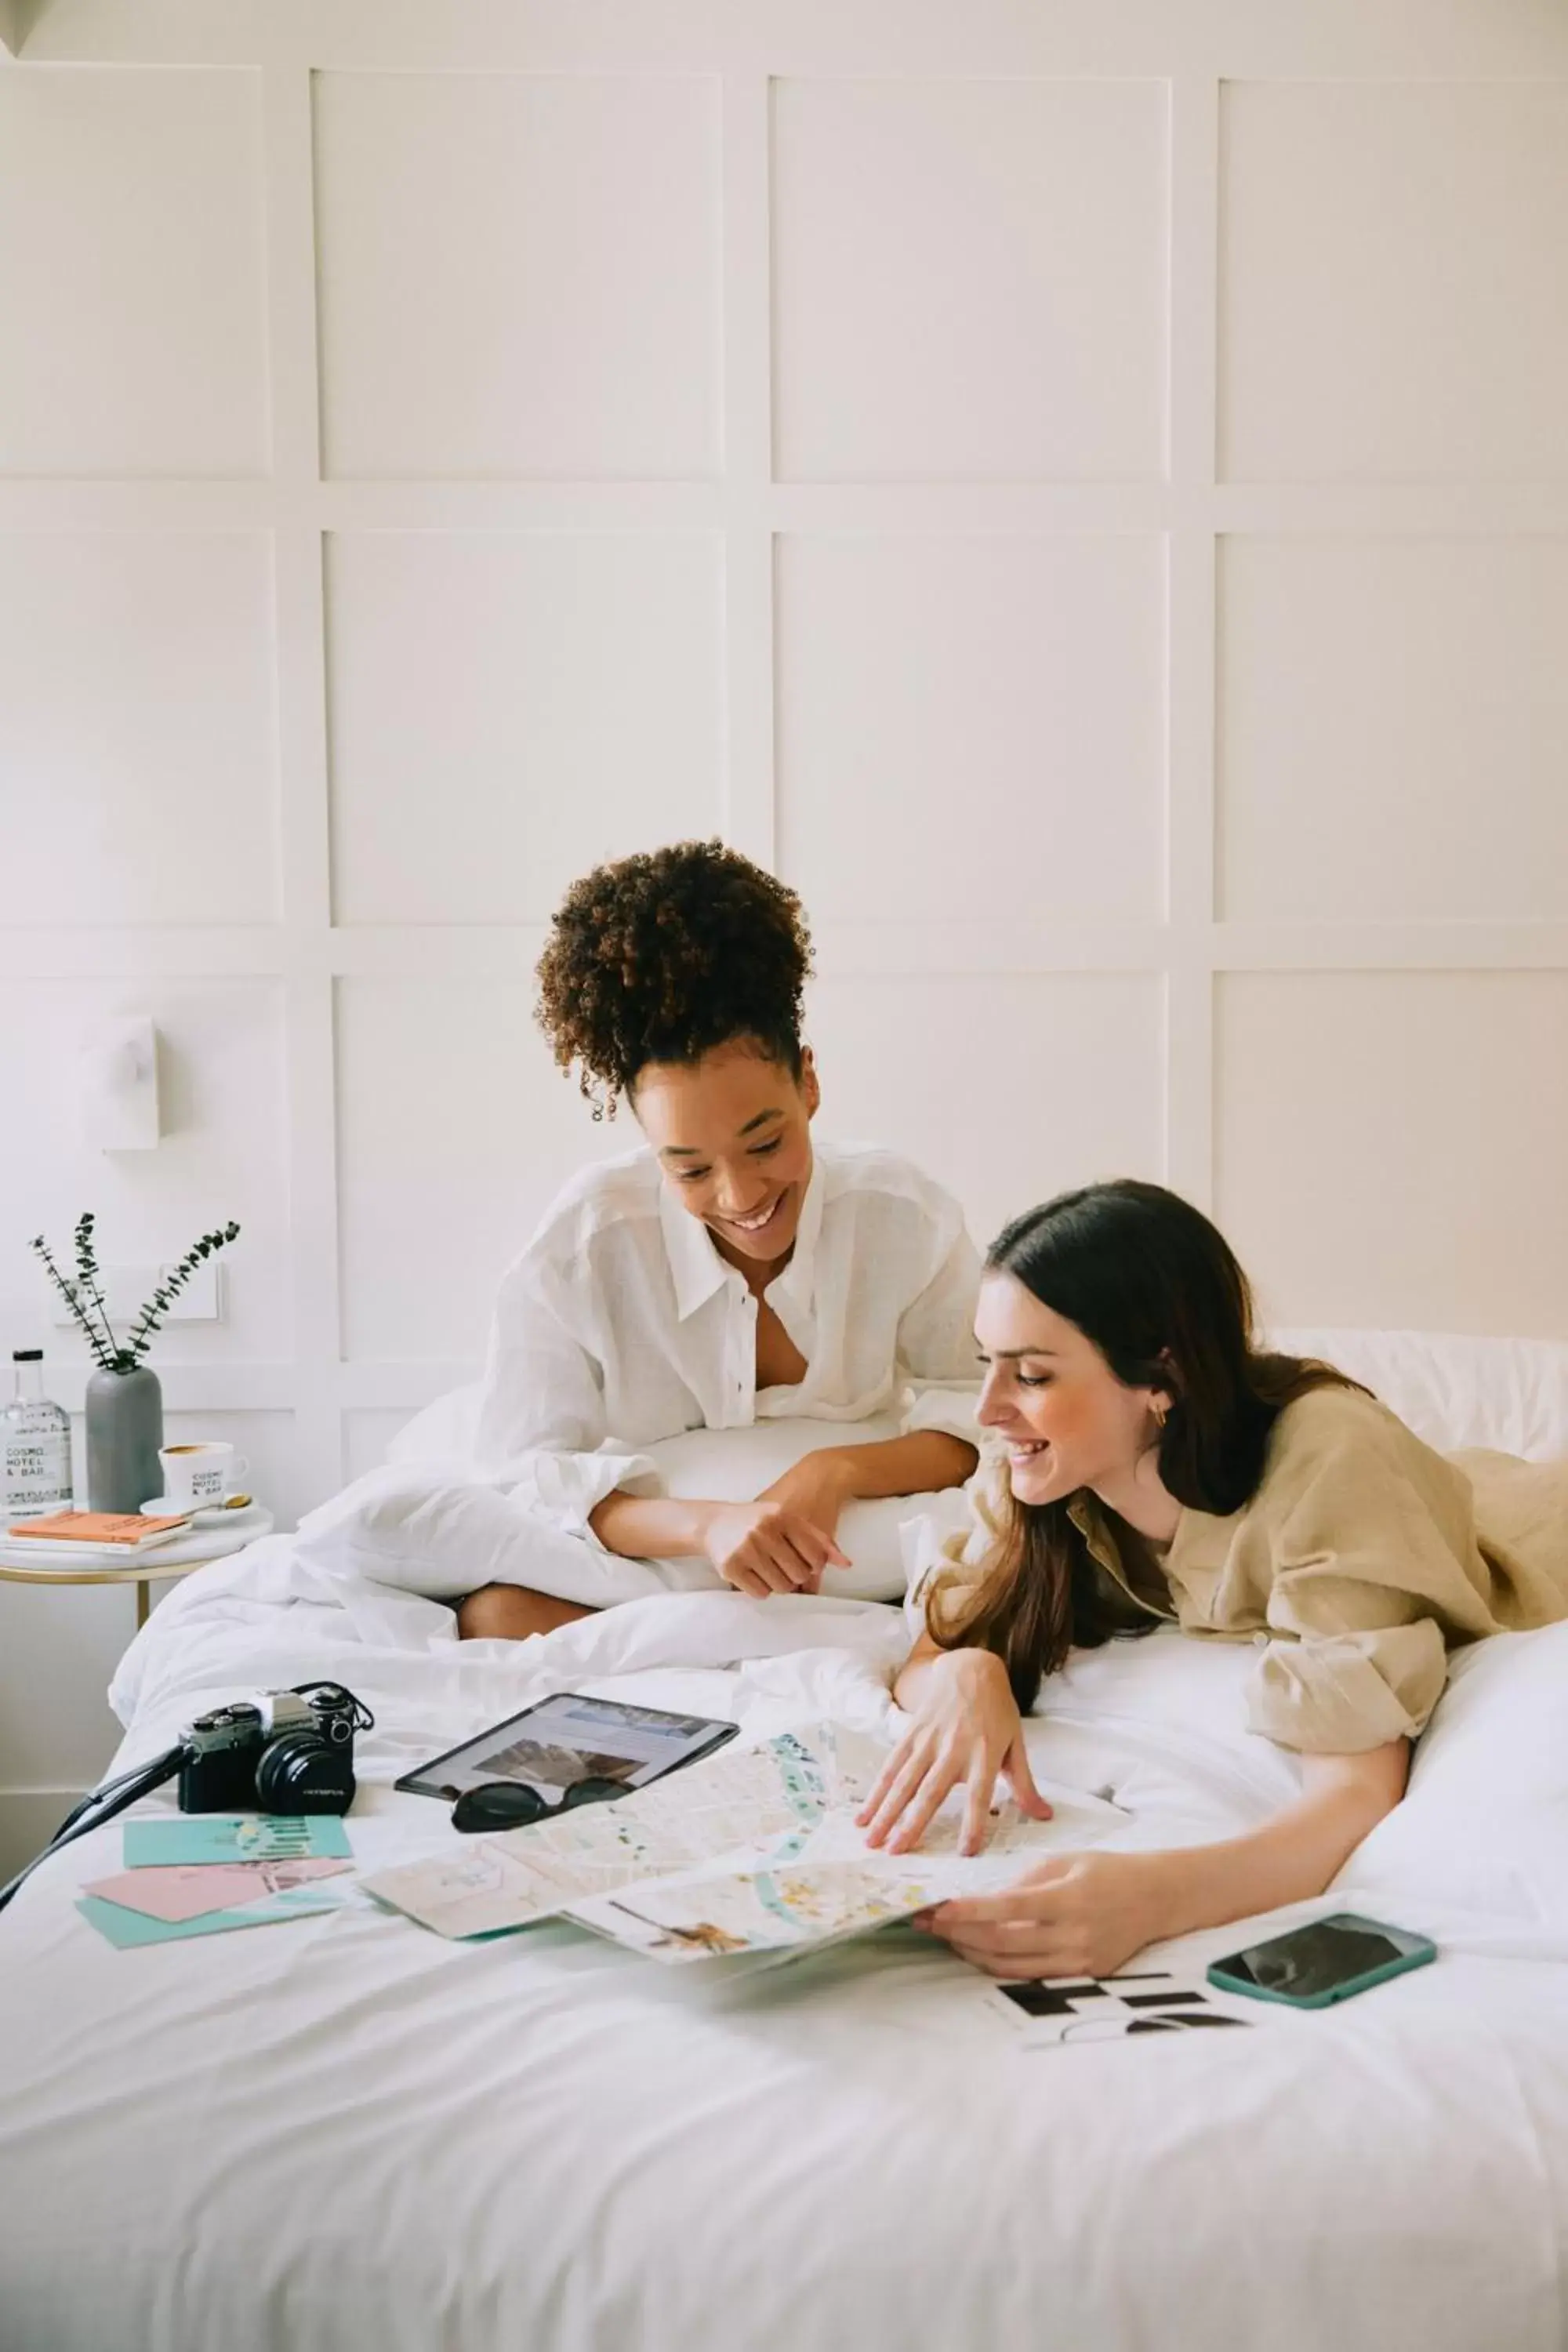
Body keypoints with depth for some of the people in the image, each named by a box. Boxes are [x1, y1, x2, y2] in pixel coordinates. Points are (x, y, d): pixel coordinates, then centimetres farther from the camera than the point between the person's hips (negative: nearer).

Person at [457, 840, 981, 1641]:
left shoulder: (905, 1216, -13)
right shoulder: (586, 1238, -17)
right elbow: (525, 1475, -19)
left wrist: (841, 1470, -31)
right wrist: (707, 1523, -36)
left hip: (855, 1576, 1)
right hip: (647, 1576, 0)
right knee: (490, 1612, -31)